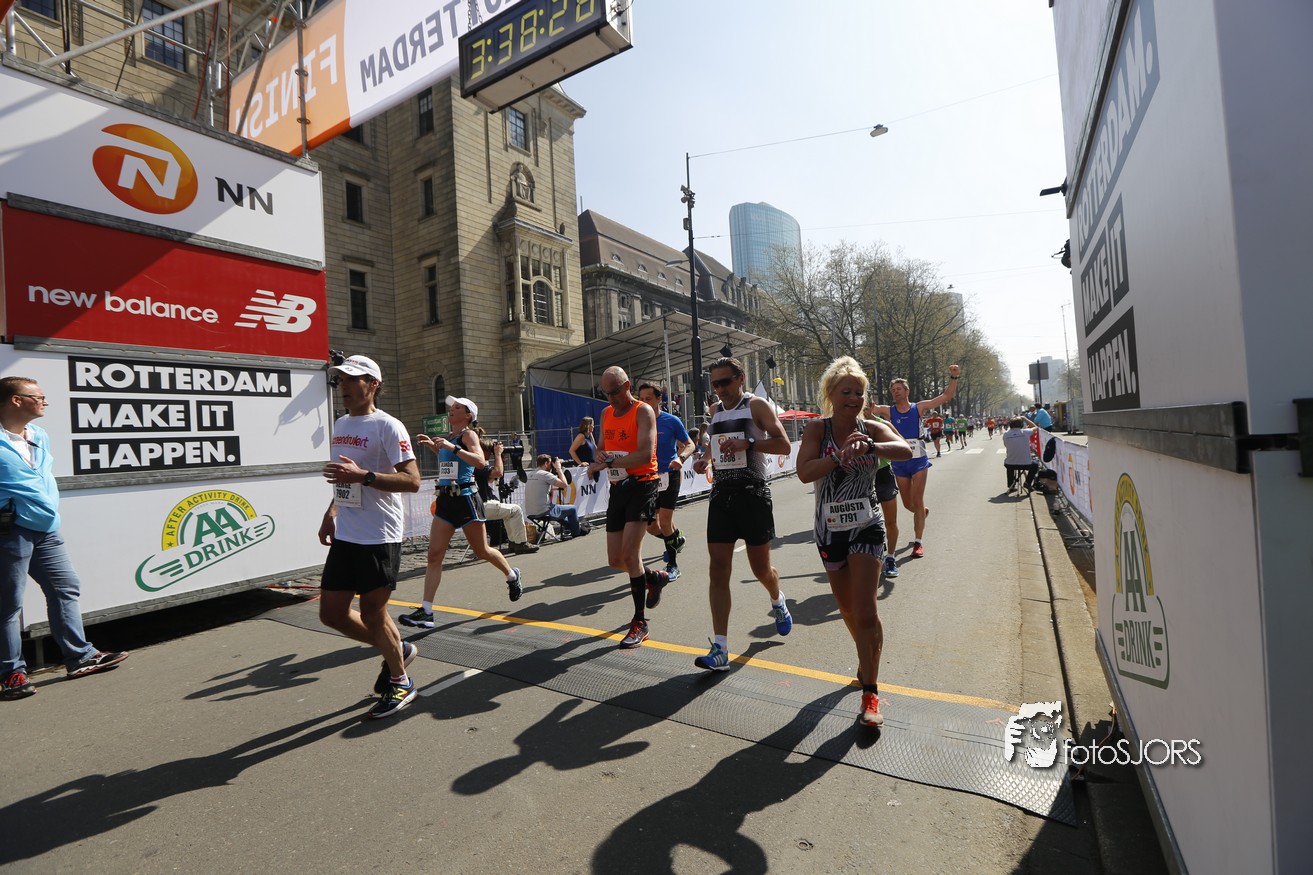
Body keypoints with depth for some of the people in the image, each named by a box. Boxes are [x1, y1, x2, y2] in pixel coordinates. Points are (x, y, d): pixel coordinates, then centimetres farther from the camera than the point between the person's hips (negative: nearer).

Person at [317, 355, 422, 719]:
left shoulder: (388, 426, -13)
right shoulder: (340, 425, 13)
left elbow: (412, 480, -21)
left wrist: (363, 475, -29)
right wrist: (332, 511, 18)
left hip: (379, 538, -8)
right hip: (344, 536, 8)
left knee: (373, 614, 2)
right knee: (332, 613, 12)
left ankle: (400, 682, 25)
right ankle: (397, 649, 34)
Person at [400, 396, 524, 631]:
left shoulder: (468, 434, -7)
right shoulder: (448, 437, 15)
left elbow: (480, 461, -24)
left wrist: (452, 447, -30)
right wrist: (433, 446, 21)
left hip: (465, 498, -7)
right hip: (445, 499, 7)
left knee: (482, 551, 8)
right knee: (434, 555, -2)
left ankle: (512, 576, 34)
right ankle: (426, 611, 0)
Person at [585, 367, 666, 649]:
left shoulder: (643, 411, -9)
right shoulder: (606, 413, 13)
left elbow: (645, 454, -22)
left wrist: (609, 462, -23)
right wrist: (596, 462, 1)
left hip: (642, 485, -7)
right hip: (617, 488, 8)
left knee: (630, 553, -16)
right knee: (615, 560, 8)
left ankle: (640, 622, -1)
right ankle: (655, 577, 38)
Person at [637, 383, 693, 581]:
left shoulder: (672, 421, -6)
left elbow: (690, 444, 1)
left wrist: (680, 457, -20)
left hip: (669, 475, -4)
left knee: (665, 523, -6)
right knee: (650, 526, 7)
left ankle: (673, 566, 12)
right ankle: (676, 539, 38)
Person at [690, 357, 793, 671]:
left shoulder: (757, 406, -4)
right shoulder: (716, 412, 14)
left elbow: (784, 445, -11)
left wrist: (748, 444, -24)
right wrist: (707, 461, 6)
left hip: (753, 493, -5)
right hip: (721, 493, 5)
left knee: (761, 568, 8)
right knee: (718, 570, -4)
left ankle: (777, 602, 44)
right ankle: (720, 649, -2)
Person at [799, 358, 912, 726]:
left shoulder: (871, 428, -6)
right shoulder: (818, 428, -7)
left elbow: (905, 451, -24)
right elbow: (804, 472, -21)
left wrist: (869, 447, -41)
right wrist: (840, 456, -34)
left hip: (867, 526, -1)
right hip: (829, 529, 2)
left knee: (865, 612, -8)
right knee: (848, 610, 17)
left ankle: (870, 692, 6)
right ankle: (866, 658, 45)